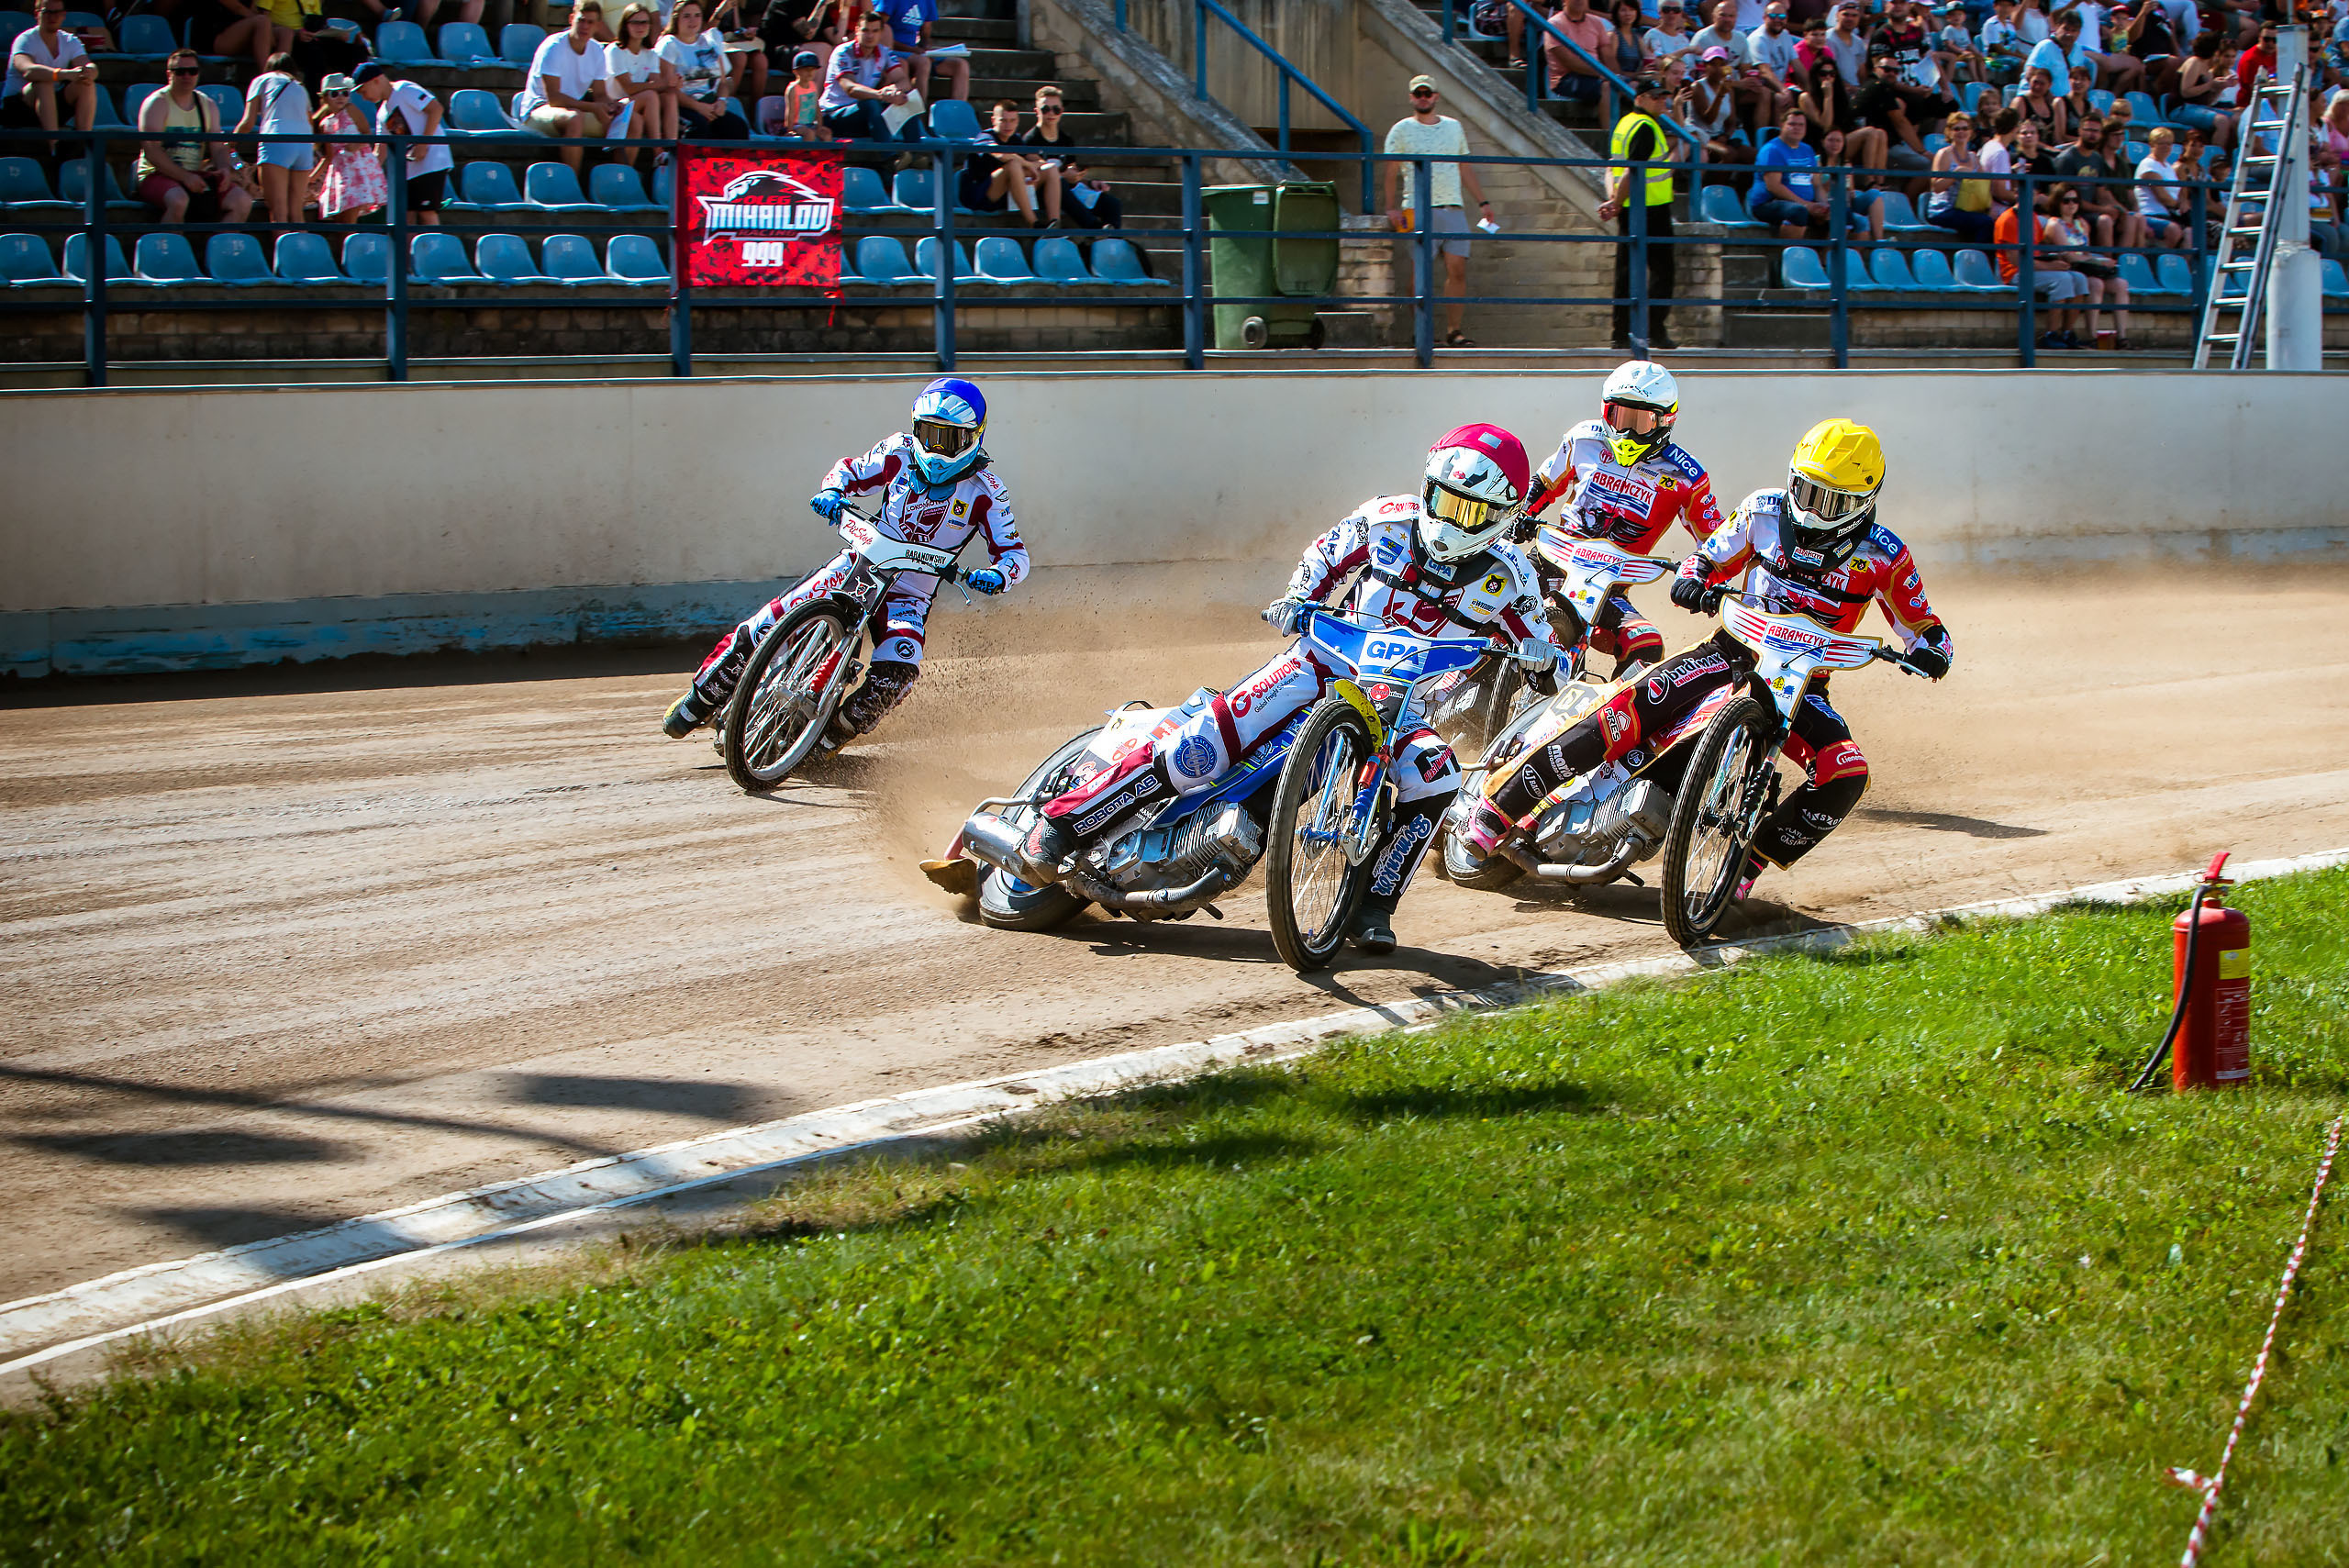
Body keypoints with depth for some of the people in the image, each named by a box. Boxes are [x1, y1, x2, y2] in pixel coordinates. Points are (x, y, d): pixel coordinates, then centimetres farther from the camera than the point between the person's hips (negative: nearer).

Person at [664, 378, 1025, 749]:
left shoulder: (987, 491, -9)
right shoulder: (901, 450, -2)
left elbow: (1014, 552, -8)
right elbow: (853, 471, 11)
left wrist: (996, 576, -31)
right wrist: (832, 492, -13)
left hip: (910, 596, -2)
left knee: (897, 673, -29)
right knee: (771, 623, -15)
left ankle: (833, 735, -5)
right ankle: (702, 698, 1)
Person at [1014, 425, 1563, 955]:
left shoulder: (1505, 575, -5)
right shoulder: (1388, 519, -5)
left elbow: (1551, 660, 0)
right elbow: (1326, 555, 13)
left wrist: (1541, 655, -23)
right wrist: (1298, 599, -6)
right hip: (1326, 663, -1)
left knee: (1435, 779, -31)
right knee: (1198, 748, -18)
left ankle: (1373, 906, -16)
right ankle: (1064, 821, -8)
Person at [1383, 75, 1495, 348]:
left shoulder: (1454, 127, 18)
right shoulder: (1401, 130, 6)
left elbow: (1466, 168, 23)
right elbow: (1391, 171, 2)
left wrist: (1482, 202, 18)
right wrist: (1392, 207, -9)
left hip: (1453, 209, 4)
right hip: (1420, 210, -4)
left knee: (1458, 269, -4)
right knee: (1420, 272, -7)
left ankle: (1454, 331, 1)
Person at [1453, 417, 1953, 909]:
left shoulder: (1882, 555, -3)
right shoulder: (1766, 511, 1)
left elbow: (1928, 630, 2)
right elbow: (1709, 558, 12)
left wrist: (1927, 650, -22)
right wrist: (1692, 580, -12)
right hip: (1734, 649, -1)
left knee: (1846, 777, -28)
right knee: (1630, 710, -25)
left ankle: (1753, 858, -9)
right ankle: (1497, 809, -22)